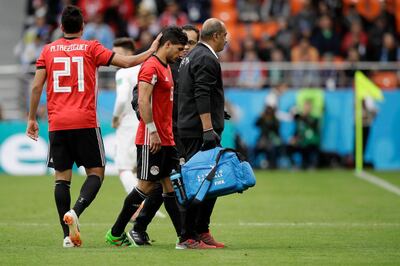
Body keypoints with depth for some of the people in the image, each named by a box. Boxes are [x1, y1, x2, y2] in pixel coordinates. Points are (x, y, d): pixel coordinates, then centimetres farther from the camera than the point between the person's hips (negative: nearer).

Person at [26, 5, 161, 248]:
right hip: (85, 123, -3)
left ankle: (68, 235, 1)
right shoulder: (90, 48, 2)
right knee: (96, 173, 5)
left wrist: (32, 119, 13)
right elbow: (126, 62, -1)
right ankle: (75, 212, -20)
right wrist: (151, 52, 15)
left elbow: (36, 86, 5)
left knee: (62, 176, 6)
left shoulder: (48, 50, 9)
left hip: (57, 124, 3)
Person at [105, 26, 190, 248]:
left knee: (171, 185, 6)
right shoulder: (151, 67, -12)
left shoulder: (166, 68, 18)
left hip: (166, 139, 9)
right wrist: (152, 131, -24)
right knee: (146, 186, -5)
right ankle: (115, 234, 3)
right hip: (151, 139, -9)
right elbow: (143, 101, -21)